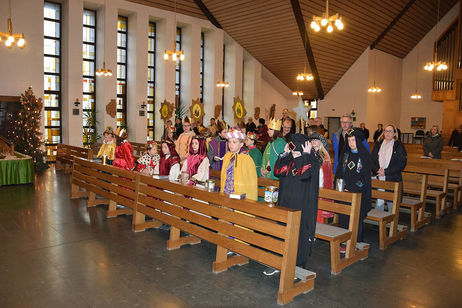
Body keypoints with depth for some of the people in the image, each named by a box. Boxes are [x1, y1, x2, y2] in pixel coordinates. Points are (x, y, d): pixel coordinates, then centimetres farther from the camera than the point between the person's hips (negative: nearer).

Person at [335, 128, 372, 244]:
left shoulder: (364, 155, -5)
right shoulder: (345, 153, 7)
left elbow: (366, 177, -7)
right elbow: (339, 172, 9)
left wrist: (351, 189, -12)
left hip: (358, 193, -4)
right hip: (344, 191, 4)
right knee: (343, 218, 5)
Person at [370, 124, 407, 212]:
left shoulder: (399, 146, 1)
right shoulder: (378, 144, 10)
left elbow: (402, 164, -6)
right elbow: (372, 160, 7)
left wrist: (386, 172, -13)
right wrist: (377, 170, -12)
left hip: (393, 179, -2)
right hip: (379, 179, 2)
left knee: (392, 203, 3)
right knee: (379, 203, 3)